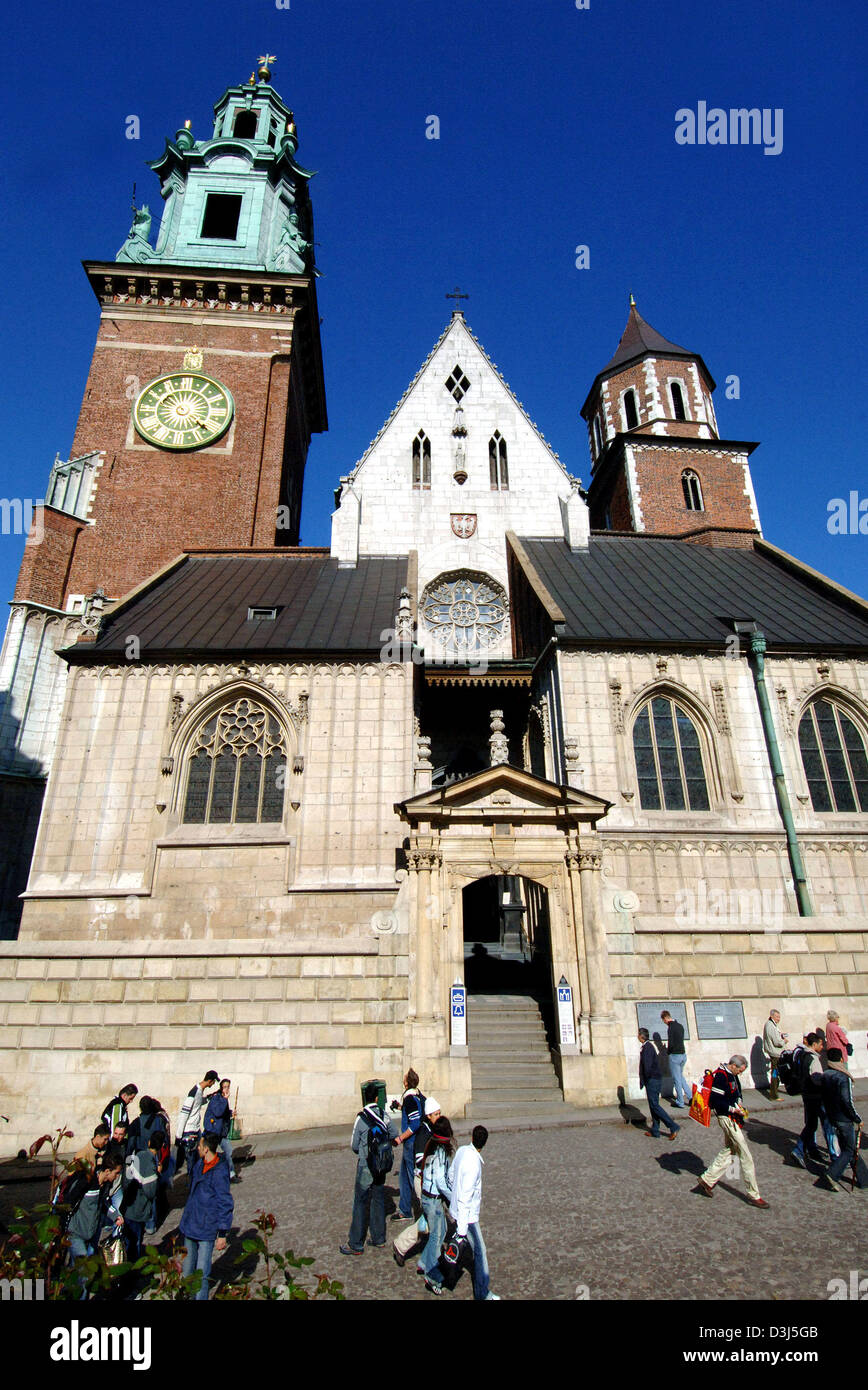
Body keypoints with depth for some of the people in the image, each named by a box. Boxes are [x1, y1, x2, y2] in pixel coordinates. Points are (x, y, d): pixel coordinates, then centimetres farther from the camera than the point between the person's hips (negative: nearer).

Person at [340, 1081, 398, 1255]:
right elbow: (395, 1137, 9)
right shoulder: (384, 1115, -3)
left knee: (361, 1203, 4)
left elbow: (354, 1146, -5)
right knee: (378, 1200, 16)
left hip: (366, 1166, -4)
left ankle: (356, 1244, 9)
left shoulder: (361, 1118, -15)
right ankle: (378, 1238, 25)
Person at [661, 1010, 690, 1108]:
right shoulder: (680, 1026, 7)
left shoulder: (671, 1028, -18)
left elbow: (671, 1044, -22)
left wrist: (668, 1051, -2)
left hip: (675, 1056, -8)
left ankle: (680, 1103, 11)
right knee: (681, 1076, 23)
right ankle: (690, 1097, 16)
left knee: (677, 1079, 4)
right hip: (683, 1054, 8)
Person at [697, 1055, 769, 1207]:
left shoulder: (731, 1075, 9)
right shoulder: (721, 1076, -22)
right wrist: (732, 1109, -22)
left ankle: (707, 1180, 24)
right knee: (746, 1156, -3)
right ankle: (753, 1195, 7)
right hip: (726, 1118, -10)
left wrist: (740, 1107, 9)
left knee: (728, 1150, 16)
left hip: (733, 1118, 10)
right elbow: (715, 1100, -23)